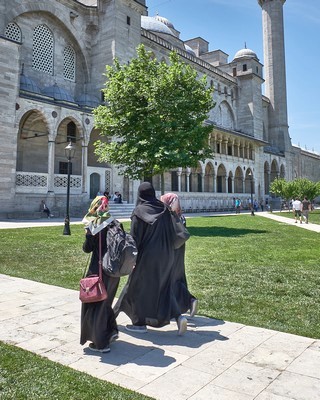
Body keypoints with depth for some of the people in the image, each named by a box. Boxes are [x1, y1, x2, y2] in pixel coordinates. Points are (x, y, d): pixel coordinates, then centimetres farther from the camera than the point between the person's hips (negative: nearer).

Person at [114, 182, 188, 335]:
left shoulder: (139, 211, -12)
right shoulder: (163, 208, 3)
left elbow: (135, 236, -14)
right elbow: (171, 232, 6)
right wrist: (167, 251, 15)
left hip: (147, 255, -5)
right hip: (165, 255, 6)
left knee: (138, 287, 12)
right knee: (163, 287, 17)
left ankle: (140, 323, 20)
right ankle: (178, 317, 3)